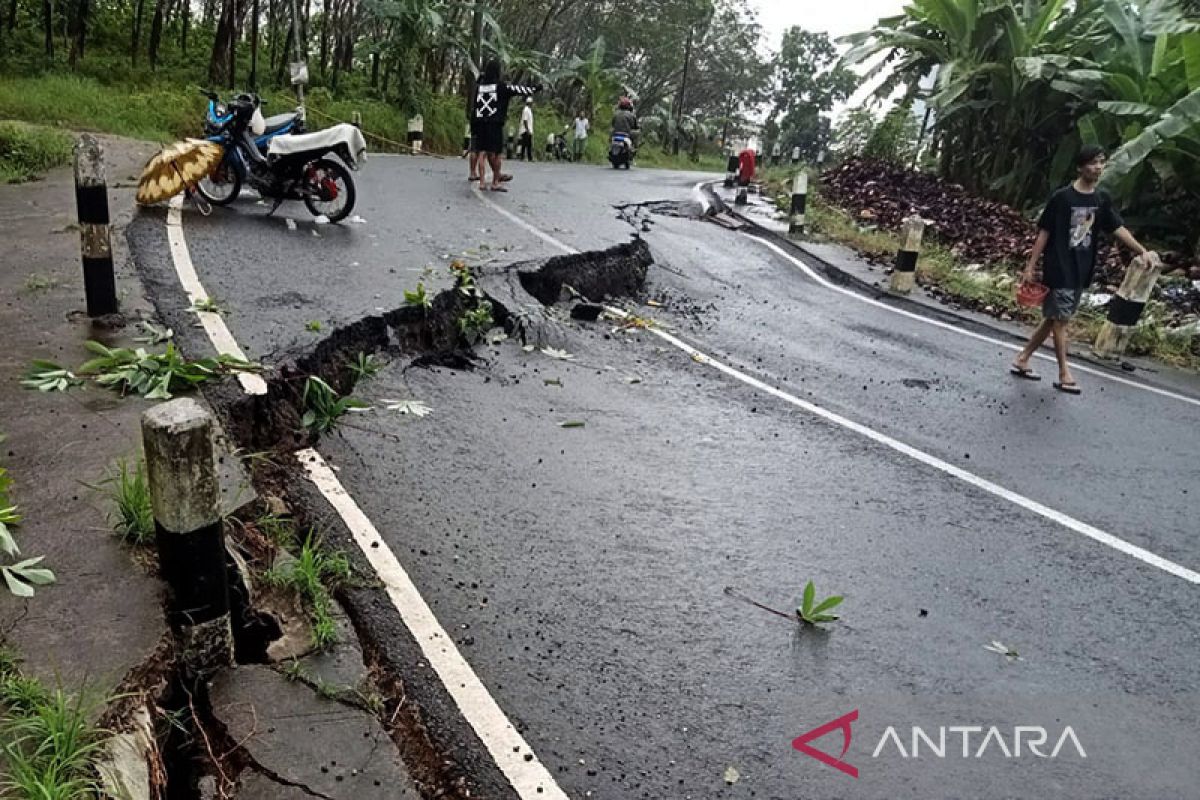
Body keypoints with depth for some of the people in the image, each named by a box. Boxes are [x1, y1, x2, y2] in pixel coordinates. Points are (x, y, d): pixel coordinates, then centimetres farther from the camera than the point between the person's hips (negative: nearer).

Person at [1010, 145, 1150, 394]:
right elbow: (1044, 233, -8)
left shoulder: (1102, 199, 7)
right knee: (1060, 320, -1)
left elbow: (1118, 228, 5)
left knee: (1053, 319, 11)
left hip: (1081, 271, 6)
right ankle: (1064, 374, 6)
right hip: (1058, 269, -6)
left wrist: (1142, 251, -7)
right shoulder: (1062, 197, -9)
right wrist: (1031, 266, -9)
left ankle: (1021, 361, 21)